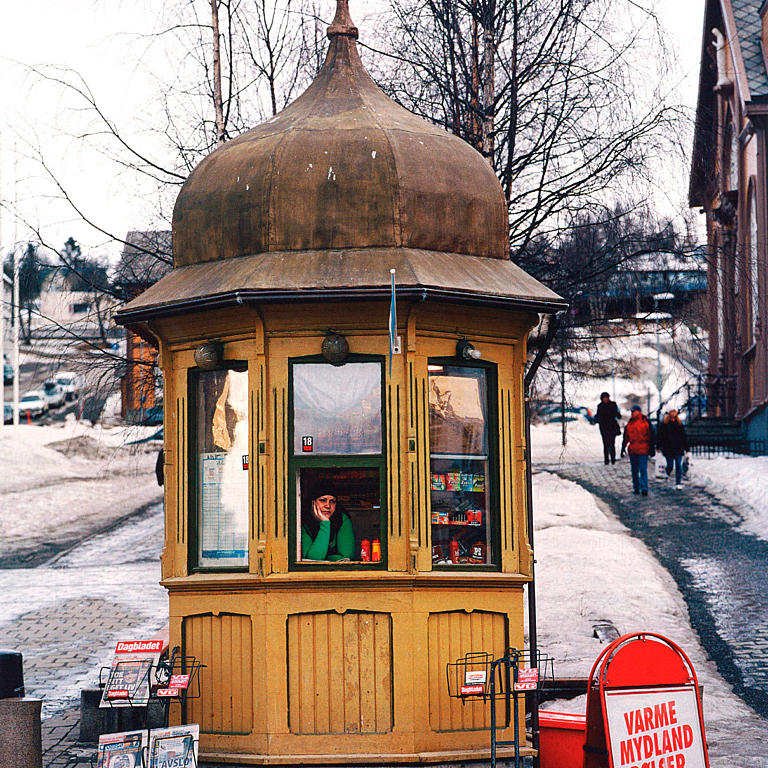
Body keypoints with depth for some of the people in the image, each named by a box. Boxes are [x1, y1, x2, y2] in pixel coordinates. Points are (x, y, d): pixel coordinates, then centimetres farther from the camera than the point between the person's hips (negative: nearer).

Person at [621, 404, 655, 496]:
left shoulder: (646, 422, -1)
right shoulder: (629, 424, 12)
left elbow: (651, 436, 1)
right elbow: (626, 438, 19)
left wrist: (652, 448, -2)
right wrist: (623, 448, 16)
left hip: (643, 450, -5)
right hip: (632, 451, 5)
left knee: (643, 469, -10)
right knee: (634, 470, 9)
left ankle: (644, 488, -11)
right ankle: (636, 488, 18)